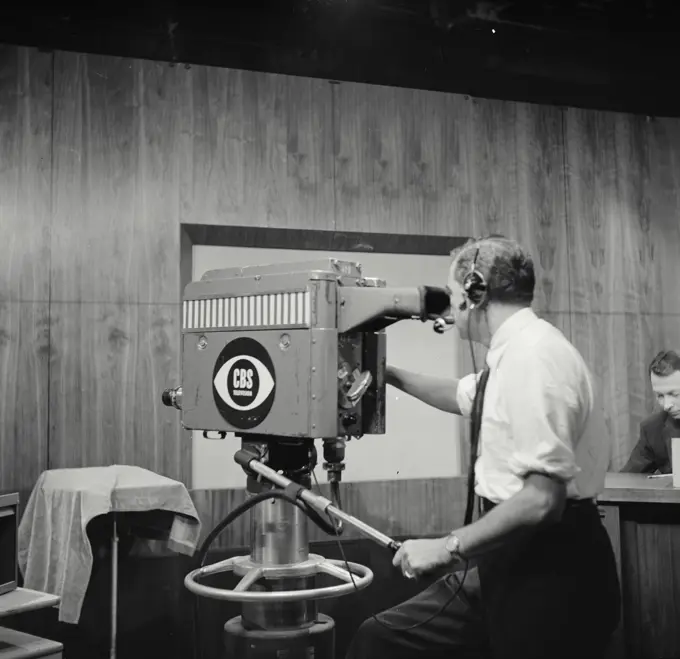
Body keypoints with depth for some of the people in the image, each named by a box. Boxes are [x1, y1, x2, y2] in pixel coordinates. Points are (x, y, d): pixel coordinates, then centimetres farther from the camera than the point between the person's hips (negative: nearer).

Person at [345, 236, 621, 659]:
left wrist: (449, 548, -19)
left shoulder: (532, 354, -19)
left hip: (549, 569, -8)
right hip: (514, 558, 8)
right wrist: (390, 374, 29)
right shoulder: (516, 350, 10)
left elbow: (542, 498, -26)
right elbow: (463, 397, 32)